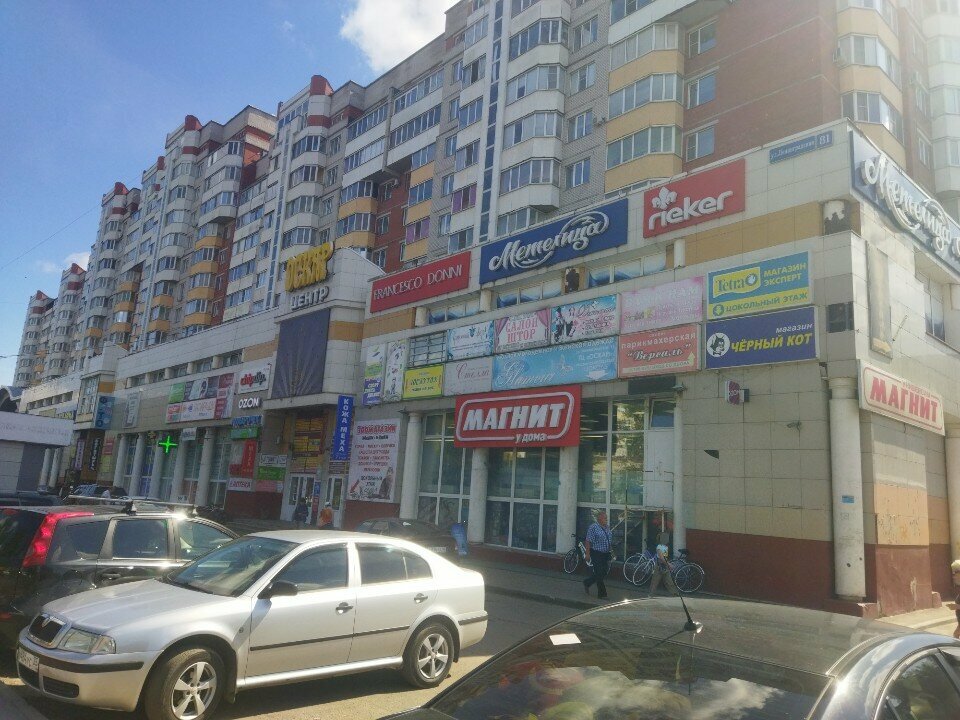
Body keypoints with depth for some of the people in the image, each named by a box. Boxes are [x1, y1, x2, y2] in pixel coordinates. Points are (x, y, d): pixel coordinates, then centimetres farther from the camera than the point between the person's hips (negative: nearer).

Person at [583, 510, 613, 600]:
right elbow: (588, 541, -14)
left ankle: (587, 583, 28)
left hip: (605, 554, 8)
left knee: (604, 572, 10)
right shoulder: (593, 527, -12)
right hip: (596, 553, -8)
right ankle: (602, 594, 10)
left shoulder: (607, 528, 12)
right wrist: (587, 554, -18)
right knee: (599, 573, -4)